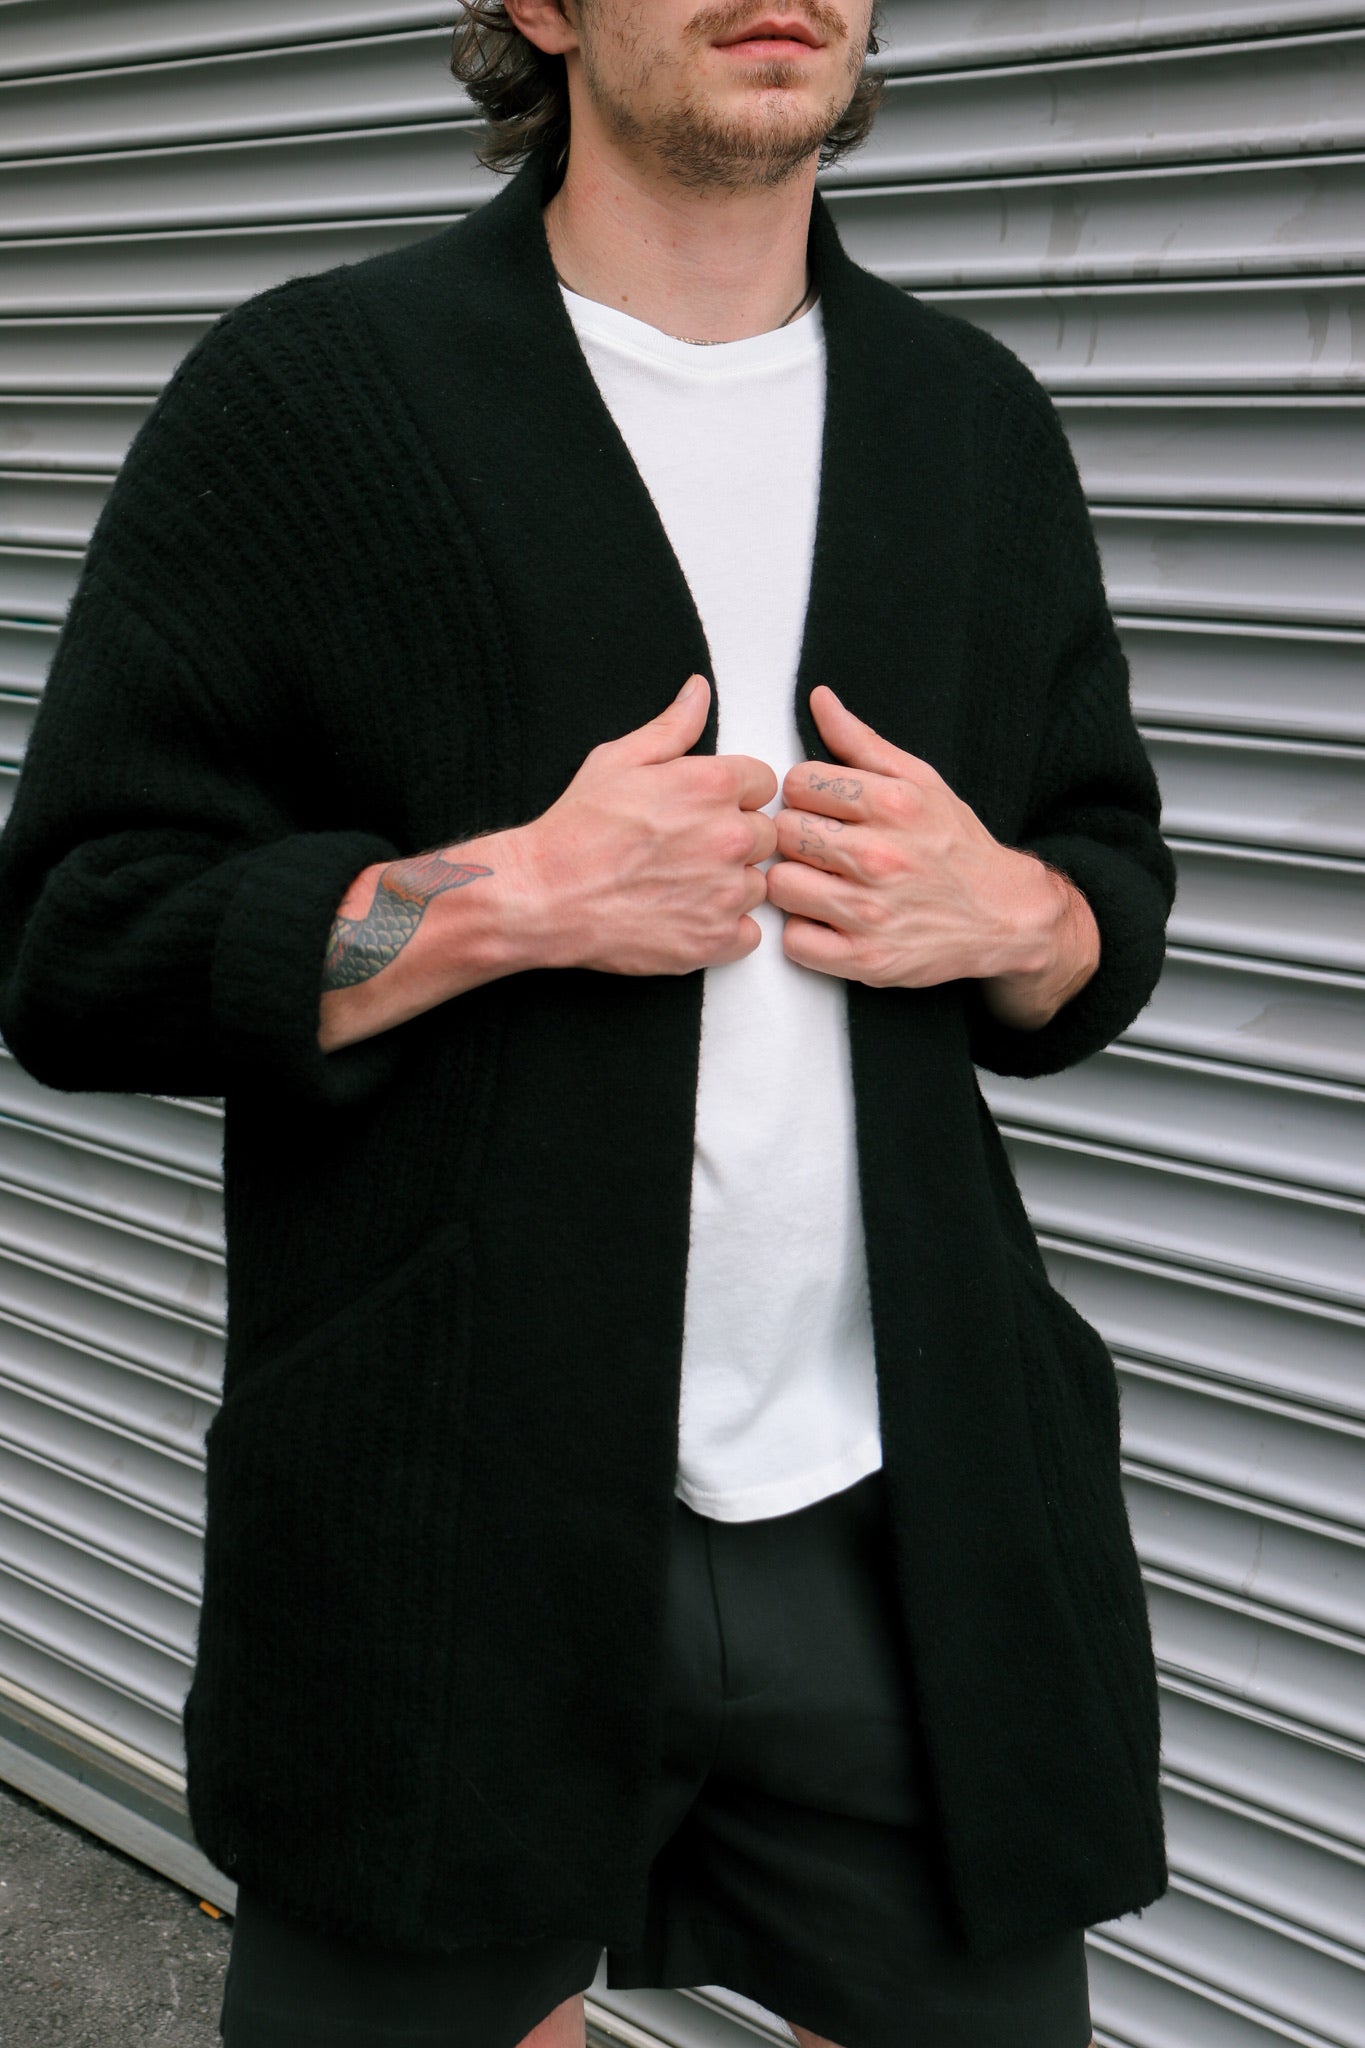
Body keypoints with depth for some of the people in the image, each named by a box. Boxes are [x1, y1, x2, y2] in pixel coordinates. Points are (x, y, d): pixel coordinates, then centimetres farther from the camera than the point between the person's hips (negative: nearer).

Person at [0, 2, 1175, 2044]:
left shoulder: (983, 423, 12)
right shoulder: (298, 398, -3)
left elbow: (1121, 889, 19)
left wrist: (1008, 911, -4)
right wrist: (510, 898, -17)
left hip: (913, 1537, 4)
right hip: (452, 1550, -3)